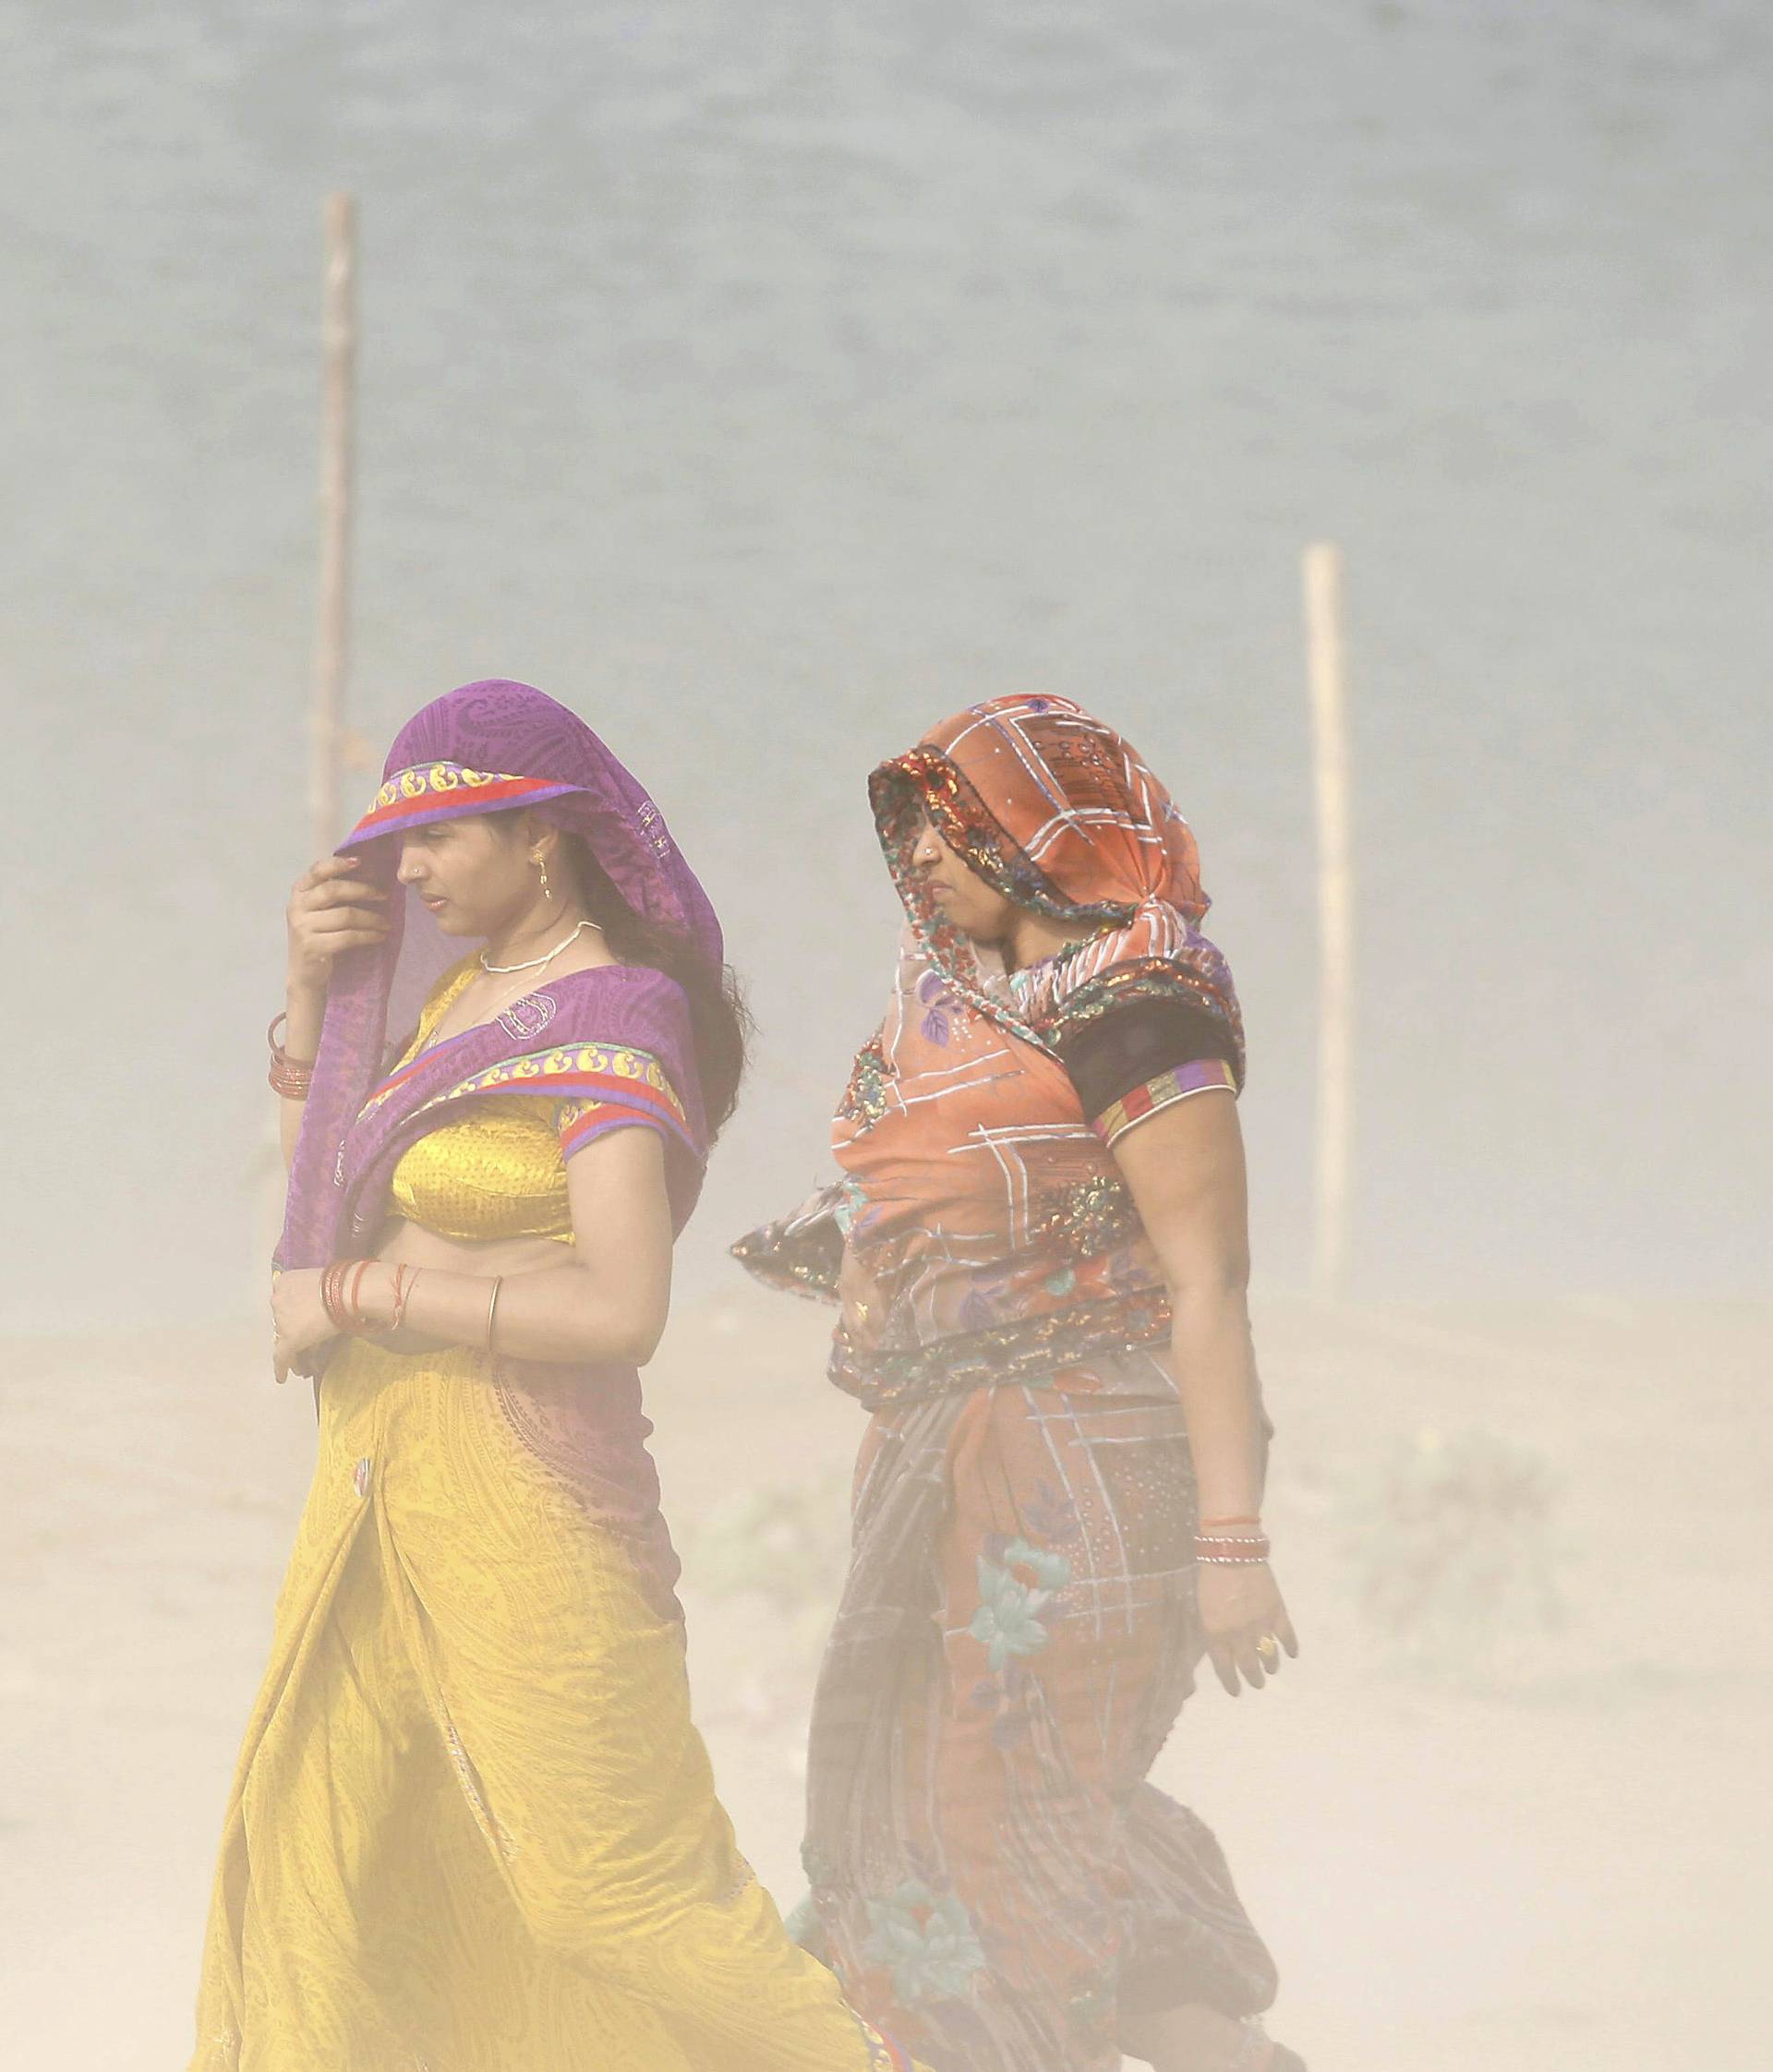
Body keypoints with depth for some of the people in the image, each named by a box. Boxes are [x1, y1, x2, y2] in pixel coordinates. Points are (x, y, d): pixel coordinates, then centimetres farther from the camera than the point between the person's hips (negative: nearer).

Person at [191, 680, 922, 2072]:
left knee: (614, 1883, -5)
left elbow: (622, 1311, -25)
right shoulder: (464, 988, 12)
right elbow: (320, 1171, 22)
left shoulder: (614, 1033, -14)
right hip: (381, 1482, 8)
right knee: (307, 1857, 8)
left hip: (520, 1496, -8)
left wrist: (354, 1294, -18)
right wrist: (314, 993, 7)